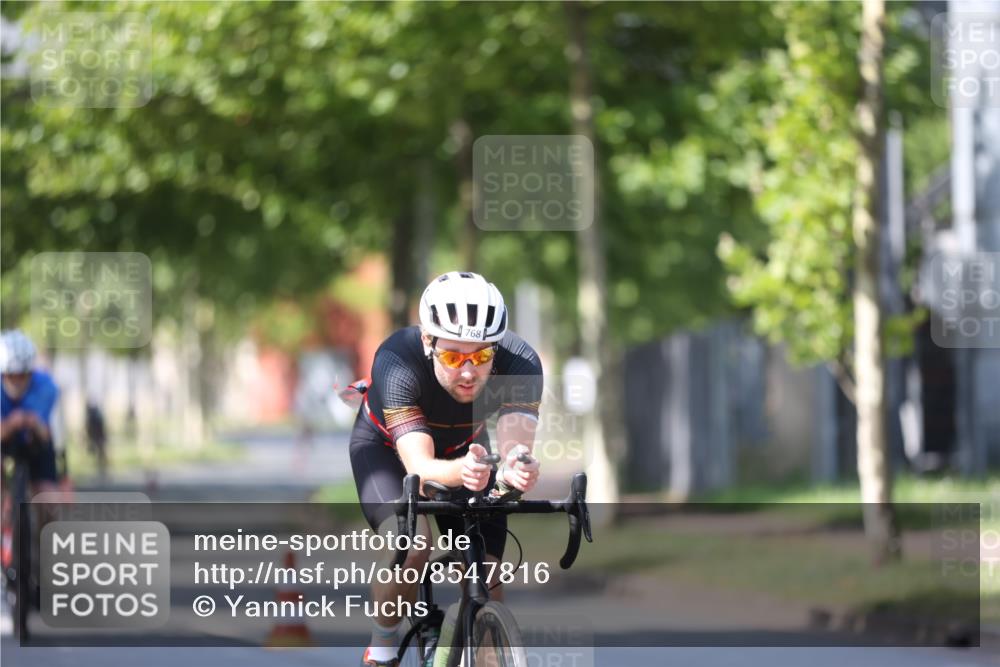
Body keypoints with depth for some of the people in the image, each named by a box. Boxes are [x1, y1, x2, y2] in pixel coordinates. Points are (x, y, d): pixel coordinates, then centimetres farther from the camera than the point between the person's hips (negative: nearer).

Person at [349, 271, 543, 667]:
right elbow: (419, 465, -48)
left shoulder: (519, 363, -34)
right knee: (409, 543, -31)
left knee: (486, 579, -9)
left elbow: (516, 444, -44)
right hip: (387, 447, -3)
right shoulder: (397, 363, -40)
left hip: (465, 447, 3)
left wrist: (515, 470, -69)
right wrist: (460, 471, -71)